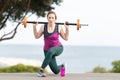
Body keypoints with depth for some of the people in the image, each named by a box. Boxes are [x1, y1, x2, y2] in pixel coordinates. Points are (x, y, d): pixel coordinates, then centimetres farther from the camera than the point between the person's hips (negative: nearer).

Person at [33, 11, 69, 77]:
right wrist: (34, 27, -8)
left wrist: (67, 28, -14)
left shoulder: (59, 28, -10)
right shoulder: (43, 27, -6)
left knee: (50, 51, -42)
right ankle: (61, 66, 41)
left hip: (58, 48, -2)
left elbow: (66, 38, -4)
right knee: (56, 71, 0)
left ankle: (42, 70, -35)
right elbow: (36, 36, 2)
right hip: (47, 50, 2)